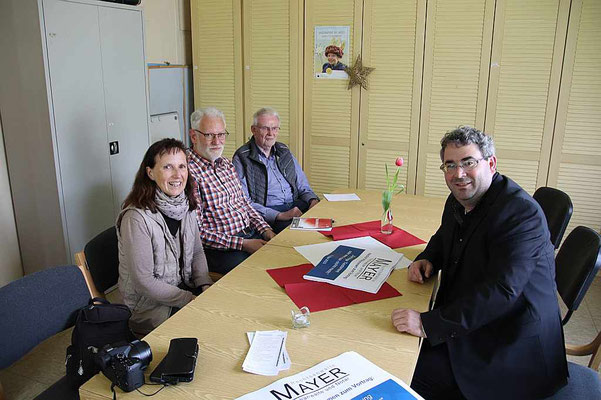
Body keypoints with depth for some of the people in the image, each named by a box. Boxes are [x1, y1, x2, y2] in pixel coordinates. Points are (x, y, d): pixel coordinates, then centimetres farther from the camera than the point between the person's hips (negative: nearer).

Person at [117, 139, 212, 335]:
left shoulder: (186, 206, 1)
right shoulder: (137, 218, -22)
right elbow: (143, 282, -20)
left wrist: (205, 286, -5)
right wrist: (191, 300, -18)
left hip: (185, 287, 7)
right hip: (149, 304, -7)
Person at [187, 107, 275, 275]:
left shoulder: (226, 164, 14)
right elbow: (196, 231, -16)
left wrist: (265, 229, 5)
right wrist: (242, 244, -20)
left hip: (251, 234, 8)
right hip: (218, 248, -8)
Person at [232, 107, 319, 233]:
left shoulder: (284, 151, 18)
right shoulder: (242, 158, -3)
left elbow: (302, 186, 23)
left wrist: (313, 200, -2)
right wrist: (280, 215, -22)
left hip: (295, 205, 7)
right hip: (266, 213, -7)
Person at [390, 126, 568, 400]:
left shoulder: (521, 212, -24)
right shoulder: (459, 200, 3)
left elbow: (501, 290, -33)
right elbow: (443, 238, 25)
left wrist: (429, 324, -37)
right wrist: (427, 259, 0)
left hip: (510, 343, -8)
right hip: (466, 320, 8)